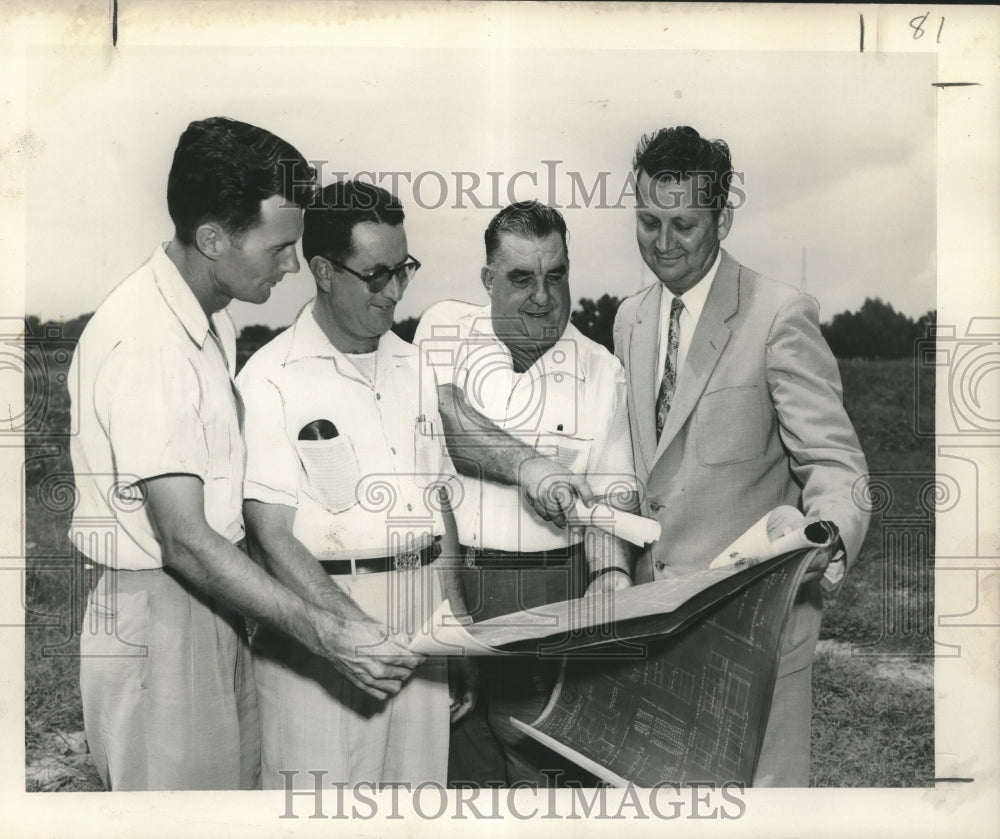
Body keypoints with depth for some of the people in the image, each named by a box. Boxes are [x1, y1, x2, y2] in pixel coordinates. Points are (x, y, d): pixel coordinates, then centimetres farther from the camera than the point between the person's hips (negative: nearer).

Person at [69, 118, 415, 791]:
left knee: (238, 783, 16)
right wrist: (321, 632, -29)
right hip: (156, 618, -9)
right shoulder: (142, 342, -23)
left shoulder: (213, 317, 8)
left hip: (215, 603, 9)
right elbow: (185, 540, -27)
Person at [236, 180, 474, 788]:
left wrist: (460, 631, 15)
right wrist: (348, 623, -24)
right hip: (318, 612, -5)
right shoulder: (273, 377, -7)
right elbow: (273, 535, -12)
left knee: (418, 780, 8)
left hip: (420, 620, 5)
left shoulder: (412, 367, 12)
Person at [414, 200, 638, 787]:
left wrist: (612, 571, -11)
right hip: (442, 581, 0)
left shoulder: (601, 370, 6)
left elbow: (612, 491, 5)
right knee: (451, 759, 4)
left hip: (551, 597, 1)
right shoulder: (447, 328, 5)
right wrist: (525, 465, -22)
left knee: (539, 760, 1)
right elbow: (435, 415, -13)